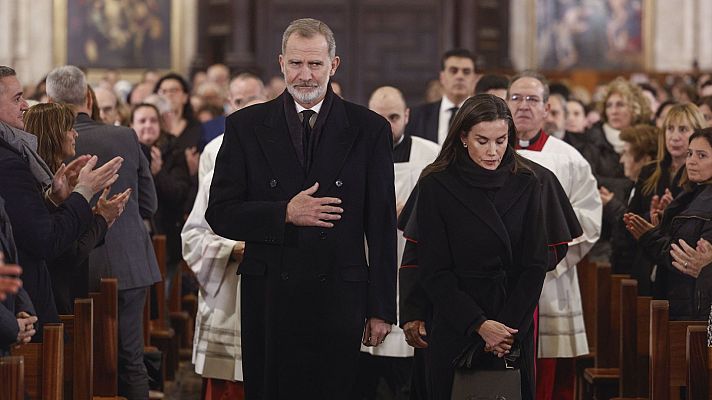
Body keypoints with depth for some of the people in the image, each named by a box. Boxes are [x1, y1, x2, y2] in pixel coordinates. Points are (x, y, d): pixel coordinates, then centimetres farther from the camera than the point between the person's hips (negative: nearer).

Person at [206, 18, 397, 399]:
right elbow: (220, 214, 2)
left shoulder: (368, 129, 5)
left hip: (339, 299, 0)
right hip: (268, 296, 1)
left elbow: (381, 224, 5)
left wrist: (381, 309, 2)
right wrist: (285, 214, -14)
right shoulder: (245, 126, 5)